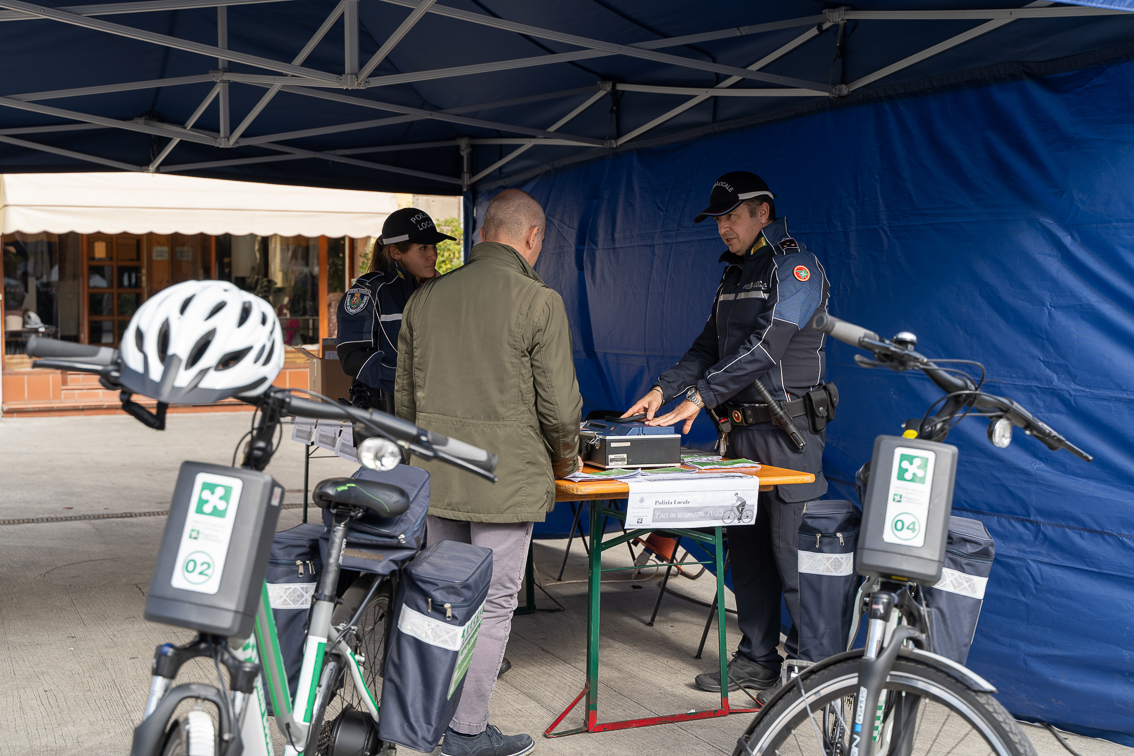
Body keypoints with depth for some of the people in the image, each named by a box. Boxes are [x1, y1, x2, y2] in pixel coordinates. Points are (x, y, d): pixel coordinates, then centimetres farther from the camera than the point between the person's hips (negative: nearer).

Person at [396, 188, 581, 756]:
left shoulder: (425, 298, 6)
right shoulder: (538, 300, -11)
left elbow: (405, 395, 13)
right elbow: (560, 404, -10)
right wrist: (566, 458, 9)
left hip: (437, 476, 6)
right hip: (507, 478, -6)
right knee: (493, 602, 5)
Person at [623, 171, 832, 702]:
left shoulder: (795, 266, -9)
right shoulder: (735, 274, 19)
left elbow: (765, 345, -20)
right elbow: (710, 346, 18)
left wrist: (700, 396, -22)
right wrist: (664, 389, 4)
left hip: (786, 429, -9)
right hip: (740, 429, 9)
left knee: (792, 551, -6)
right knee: (745, 547, 11)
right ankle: (757, 658, 21)